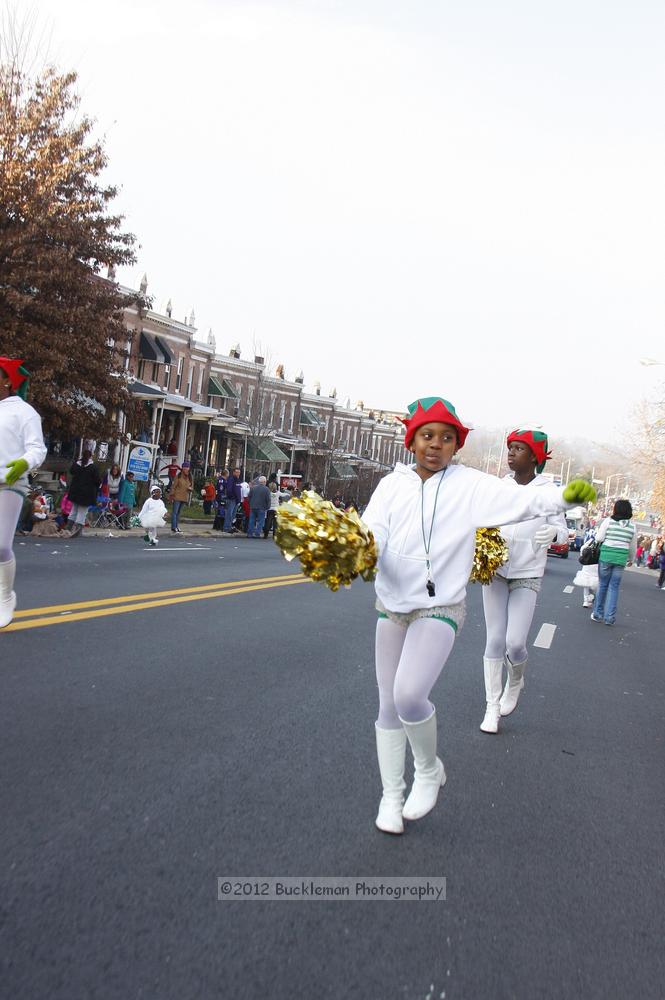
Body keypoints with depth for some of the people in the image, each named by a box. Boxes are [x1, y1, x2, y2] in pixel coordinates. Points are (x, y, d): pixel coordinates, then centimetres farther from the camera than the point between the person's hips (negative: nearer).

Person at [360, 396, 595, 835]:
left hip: (440, 608, -3)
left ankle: (430, 769, 10)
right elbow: (373, 532, -11)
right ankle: (391, 795, 29)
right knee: (389, 705, 10)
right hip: (391, 607, 3)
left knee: (409, 694, -20)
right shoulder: (393, 484, 0)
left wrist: (566, 495, -23)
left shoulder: (470, 485, -4)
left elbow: (522, 501, -10)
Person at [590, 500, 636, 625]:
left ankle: (598, 614, 16)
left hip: (606, 555, -2)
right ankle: (610, 617, 6)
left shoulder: (608, 521, -5)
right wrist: (631, 559, 29)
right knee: (614, 587, 7)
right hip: (621, 558, 2)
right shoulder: (632, 526, 5)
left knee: (602, 584, 9)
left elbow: (599, 538, -6)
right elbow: (633, 546, 13)